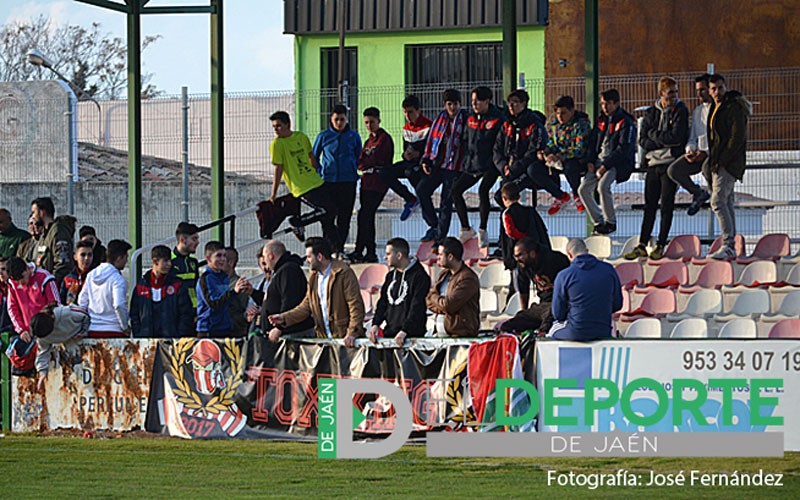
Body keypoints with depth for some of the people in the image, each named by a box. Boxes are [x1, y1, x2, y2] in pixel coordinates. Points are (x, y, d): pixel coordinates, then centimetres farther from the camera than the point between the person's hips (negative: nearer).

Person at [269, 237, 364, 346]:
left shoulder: (344, 273, -8)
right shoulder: (313, 277, 15)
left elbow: (356, 306, -12)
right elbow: (306, 306, 17)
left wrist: (352, 334, -22)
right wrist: (284, 318, 4)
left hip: (343, 338, -6)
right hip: (324, 339, 6)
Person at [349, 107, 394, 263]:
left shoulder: (384, 139, -5)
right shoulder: (369, 140, 21)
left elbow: (376, 160, -13)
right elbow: (360, 162, 11)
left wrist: (364, 163, 1)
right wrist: (366, 165, -8)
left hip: (378, 183, -9)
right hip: (367, 182, 9)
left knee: (364, 215, -14)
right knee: (367, 217, 7)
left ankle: (358, 252, -16)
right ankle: (371, 253, 9)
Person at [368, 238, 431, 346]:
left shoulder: (419, 276, -6)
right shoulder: (391, 276, 18)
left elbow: (417, 308, -14)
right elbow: (383, 303, 19)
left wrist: (404, 331, -23)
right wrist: (375, 324, 2)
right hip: (389, 335, 7)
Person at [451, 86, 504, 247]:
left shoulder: (496, 119, -9)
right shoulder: (471, 118, 10)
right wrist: (466, 161, 13)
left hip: (490, 166, -7)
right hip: (472, 165, 7)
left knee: (483, 190, -27)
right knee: (456, 189, -1)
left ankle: (483, 231, -14)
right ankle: (466, 229, 11)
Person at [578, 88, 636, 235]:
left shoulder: (625, 122, -8)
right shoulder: (601, 120, 16)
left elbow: (623, 149, -15)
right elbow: (593, 141, 19)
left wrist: (606, 165, -20)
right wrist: (590, 161, 1)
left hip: (618, 163, -7)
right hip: (599, 161, 7)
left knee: (603, 186, -31)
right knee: (583, 189, -9)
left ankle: (611, 222, -14)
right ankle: (598, 222, 3)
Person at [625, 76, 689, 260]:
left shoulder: (680, 111, 0)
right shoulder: (651, 113, 11)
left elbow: (676, 137, -13)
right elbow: (643, 140, 4)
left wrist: (654, 134, -4)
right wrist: (663, 140, -11)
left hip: (671, 163, -4)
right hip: (653, 163, 4)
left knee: (667, 206, -1)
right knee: (649, 206, 5)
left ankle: (661, 245, 5)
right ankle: (642, 245, 8)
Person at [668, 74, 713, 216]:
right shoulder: (697, 111, 22)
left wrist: (706, 152, -20)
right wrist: (690, 150, -3)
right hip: (698, 153, 6)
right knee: (673, 170, -17)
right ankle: (699, 193, 5)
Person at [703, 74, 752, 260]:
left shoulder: (734, 108, -11)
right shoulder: (716, 109, 17)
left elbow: (738, 138, -17)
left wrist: (721, 161, -18)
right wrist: (712, 160, 11)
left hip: (729, 163, -10)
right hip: (718, 162, 10)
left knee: (718, 202, -16)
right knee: (726, 204, 10)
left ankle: (727, 245, -18)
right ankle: (730, 249, 12)